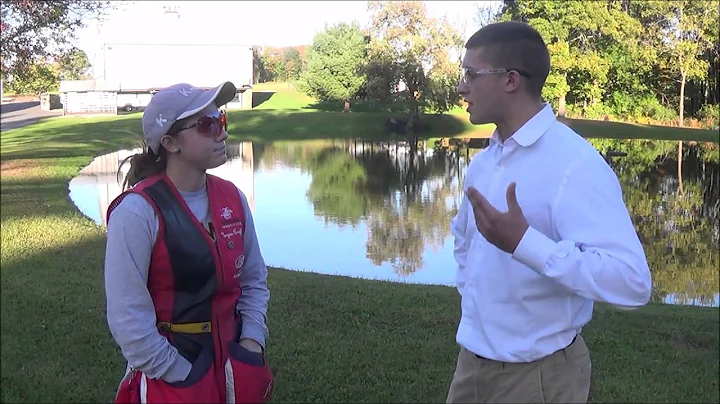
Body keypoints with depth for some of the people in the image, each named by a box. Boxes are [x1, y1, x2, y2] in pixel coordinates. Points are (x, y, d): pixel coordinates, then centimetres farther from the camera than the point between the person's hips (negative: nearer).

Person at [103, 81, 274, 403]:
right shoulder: (138, 210, -18)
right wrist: (186, 377, -16)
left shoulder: (232, 198, -1)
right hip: (168, 374, -5)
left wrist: (252, 340, -4)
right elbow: (128, 317, -19)